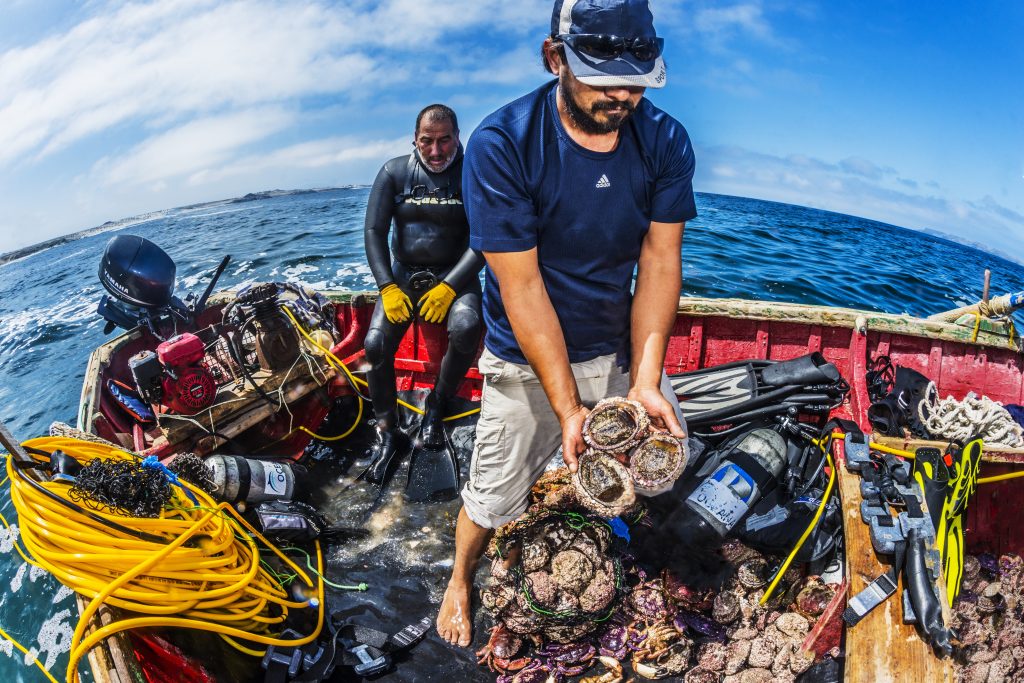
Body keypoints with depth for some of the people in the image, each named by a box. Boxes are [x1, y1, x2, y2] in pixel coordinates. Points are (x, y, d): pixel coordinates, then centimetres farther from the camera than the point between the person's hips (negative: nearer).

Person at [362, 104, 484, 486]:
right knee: (375, 344, -21)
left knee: (466, 328, -33)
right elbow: (374, 230, -2)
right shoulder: (395, 173, 1)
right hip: (404, 273, 2)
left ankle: (436, 410, -8)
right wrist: (387, 287, -15)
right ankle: (387, 432, -2)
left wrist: (450, 286, -23)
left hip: (454, 274, -2)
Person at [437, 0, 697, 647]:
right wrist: (567, 406, -25)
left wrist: (645, 380, -21)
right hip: (527, 359, -3)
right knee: (493, 498, 7)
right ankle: (461, 578, 41)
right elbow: (520, 284, -23)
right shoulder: (501, 145, -23)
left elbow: (659, 260, -10)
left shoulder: (665, 140, -10)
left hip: (622, 347, 4)